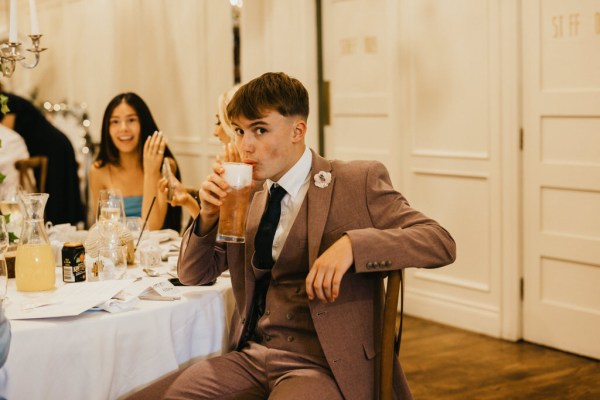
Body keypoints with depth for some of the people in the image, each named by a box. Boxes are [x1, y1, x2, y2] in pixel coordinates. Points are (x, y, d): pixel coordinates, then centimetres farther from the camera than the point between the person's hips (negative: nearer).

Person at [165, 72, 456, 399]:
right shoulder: (248, 194, 11)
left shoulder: (359, 182, -4)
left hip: (326, 365, -5)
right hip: (251, 356, 5)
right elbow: (192, 275, 16)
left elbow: (441, 243, -12)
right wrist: (208, 217, -5)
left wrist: (351, 244, -26)